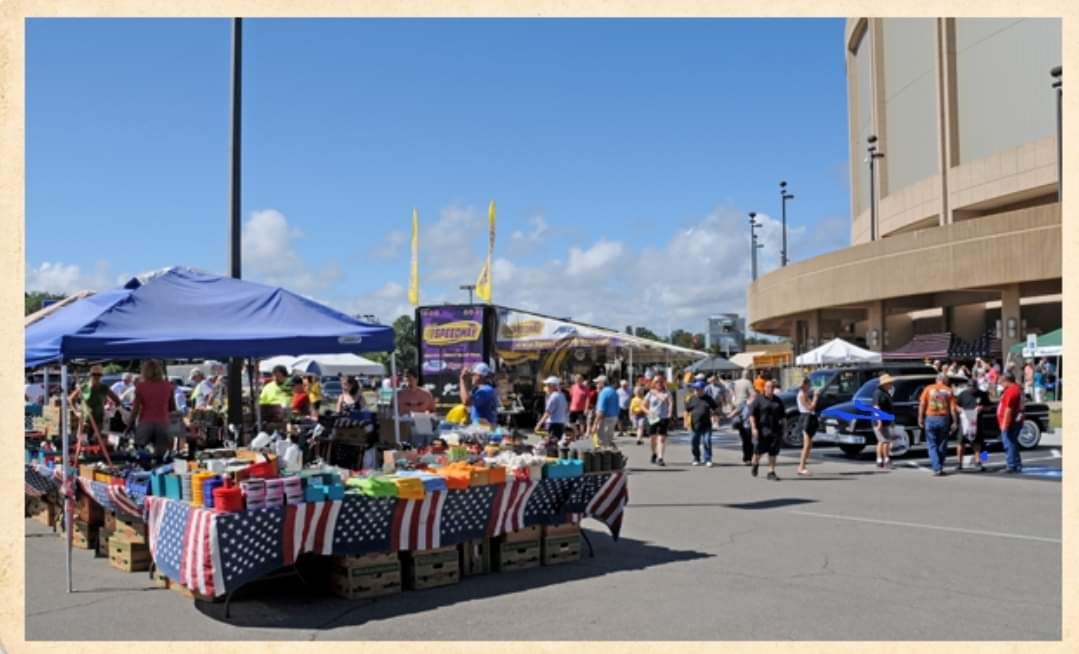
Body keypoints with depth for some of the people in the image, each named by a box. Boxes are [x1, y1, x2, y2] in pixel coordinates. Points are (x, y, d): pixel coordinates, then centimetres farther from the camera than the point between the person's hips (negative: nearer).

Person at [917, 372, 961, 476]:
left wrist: (920, 419, 3)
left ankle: (937, 469, -8)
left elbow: (922, 405, -2)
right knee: (942, 445, 14)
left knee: (932, 445, 3)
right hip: (944, 419, 1)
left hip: (930, 418, -1)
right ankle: (940, 467, 19)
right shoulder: (949, 391, 4)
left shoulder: (928, 389, 3)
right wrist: (954, 422, 3)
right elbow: (953, 408, -1)